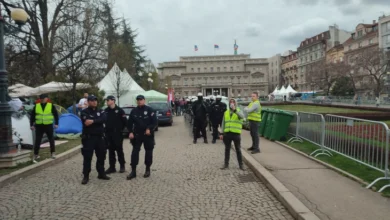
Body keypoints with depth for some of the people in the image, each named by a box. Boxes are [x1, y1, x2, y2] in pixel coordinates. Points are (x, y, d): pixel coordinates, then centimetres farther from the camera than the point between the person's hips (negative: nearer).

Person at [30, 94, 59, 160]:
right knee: (37, 140, 2)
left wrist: (56, 124, -2)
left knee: (51, 140, 7)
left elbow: (56, 115, 3)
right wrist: (32, 125, 4)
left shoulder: (51, 106, -1)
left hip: (48, 126, -1)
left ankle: (53, 153, 19)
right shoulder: (36, 106, 4)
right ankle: (36, 154, 13)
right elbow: (32, 116, 9)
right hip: (39, 126, 1)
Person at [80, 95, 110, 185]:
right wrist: (98, 121, -14)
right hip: (89, 138, -4)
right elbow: (87, 122, -20)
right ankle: (86, 176, 8)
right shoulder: (84, 112, -2)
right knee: (87, 157, -1)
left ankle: (101, 174, 24)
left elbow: (104, 119, -13)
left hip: (100, 137, 4)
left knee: (101, 156, 11)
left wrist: (93, 121, -24)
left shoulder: (100, 111, 9)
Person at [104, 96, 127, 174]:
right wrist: (106, 129, 8)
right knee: (111, 151, 9)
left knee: (119, 150, 2)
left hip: (117, 134, -4)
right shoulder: (105, 111, 7)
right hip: (108, 134, 4)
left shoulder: (119, 110, -6)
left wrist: (120, 129, 0)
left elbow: (125, 121, -4)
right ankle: (112, 167, 16)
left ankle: (122, 166, 14)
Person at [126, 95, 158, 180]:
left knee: (148, 152, 7)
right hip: (137, 135, 3)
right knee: (135, 152, -3)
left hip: (148, 135, -2)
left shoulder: (150, 110, -5)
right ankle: (133, 171, 3)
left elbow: (155, 122, -9)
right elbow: (129, 123, 9)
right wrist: (130, 132, -4)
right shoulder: (134, 111, 6)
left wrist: (149, 129, -22)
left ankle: (147, 170, 21)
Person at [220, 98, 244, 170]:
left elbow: (242, 116, -24)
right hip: (227, 133, 3)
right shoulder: (226, 112, 11)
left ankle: (241, 164, 15)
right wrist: (222, 133, 8)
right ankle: (226, 164, 18)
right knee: (227, 149, 10)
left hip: (236, 133, -3)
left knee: (238, 149, 6)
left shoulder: (238, 111, 0)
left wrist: (235, 110, -35)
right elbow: (223, 123, 13)